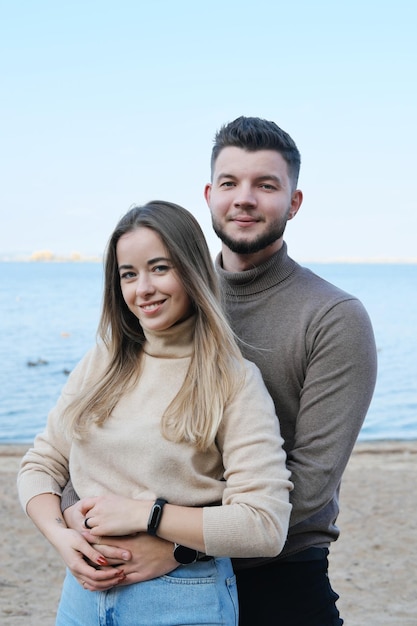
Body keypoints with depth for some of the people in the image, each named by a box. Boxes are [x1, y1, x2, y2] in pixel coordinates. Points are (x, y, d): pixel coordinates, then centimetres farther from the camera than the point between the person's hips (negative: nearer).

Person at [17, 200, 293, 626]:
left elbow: (265, 527, -18)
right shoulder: (101, 364, 4)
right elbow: (41, 465, 10)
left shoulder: (234, 381, -11)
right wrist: (60, 536, -9)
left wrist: (143, 514, -19)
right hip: (85, 589, 4)